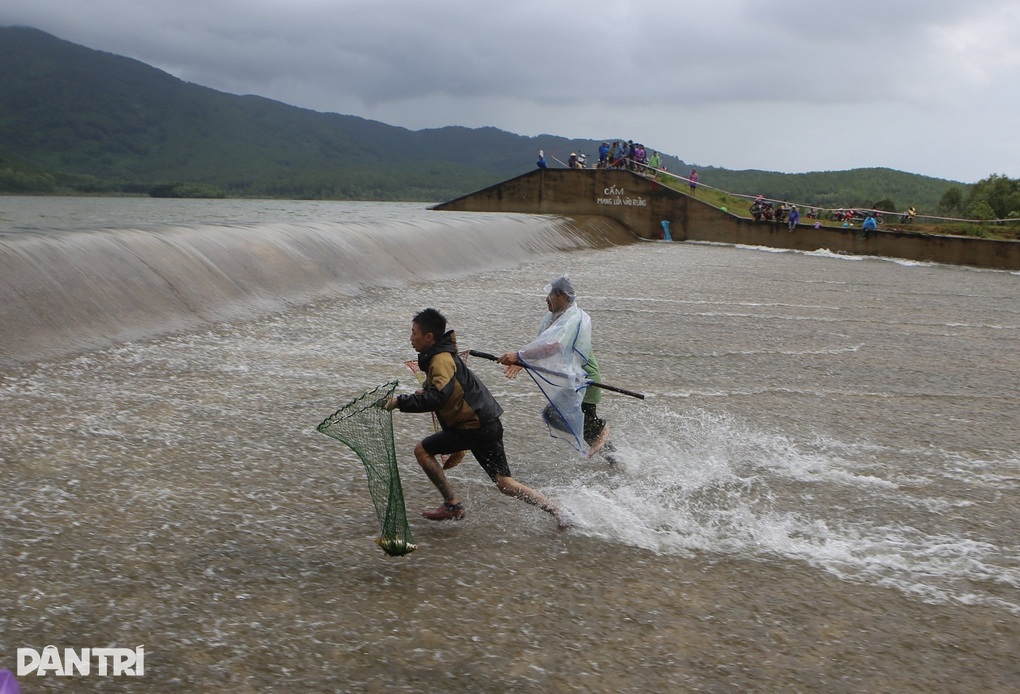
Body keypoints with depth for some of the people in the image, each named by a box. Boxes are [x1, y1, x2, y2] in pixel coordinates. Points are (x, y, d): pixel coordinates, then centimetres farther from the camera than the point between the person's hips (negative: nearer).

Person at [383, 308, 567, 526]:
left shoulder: (441, 360, -16)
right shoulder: (442, 355, 15)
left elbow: (437, 398, -31)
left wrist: (401, 402, -27)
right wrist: (425, 391, 17)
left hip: (476, 426, -10)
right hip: (487, 424, 10)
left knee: (422, 450, -3)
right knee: (504, 483, 10)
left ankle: (453, 506, 0)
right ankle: (557, 511, 9)